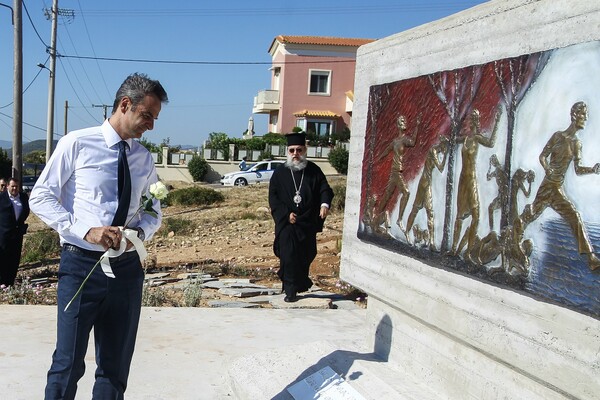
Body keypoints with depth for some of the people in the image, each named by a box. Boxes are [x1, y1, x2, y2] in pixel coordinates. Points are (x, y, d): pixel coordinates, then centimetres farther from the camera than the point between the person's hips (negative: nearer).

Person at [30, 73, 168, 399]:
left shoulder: (144, 159, 9)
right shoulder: (77, 144, -4)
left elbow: (153, 212, 18)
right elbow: (40, 197, -5)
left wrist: (140, 232, -6)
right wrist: (86, 230, -18)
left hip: (127, 266, 5)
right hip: (81, 264, -4)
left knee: (116, 367, 12)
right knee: (69, 363, -1)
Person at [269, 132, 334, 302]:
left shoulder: (313, 170, 4)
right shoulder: (280, 172, 1)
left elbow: (324, 188, -2)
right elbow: (273, 197, 0)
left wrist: (325, 204, -24)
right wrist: (286, 214, -12)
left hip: (308, 222, 2)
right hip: (286, 222, -1)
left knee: (306, 255, 11)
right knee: (288, 256, -6)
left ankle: (301, 284, 35)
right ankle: (291, 291, 4)